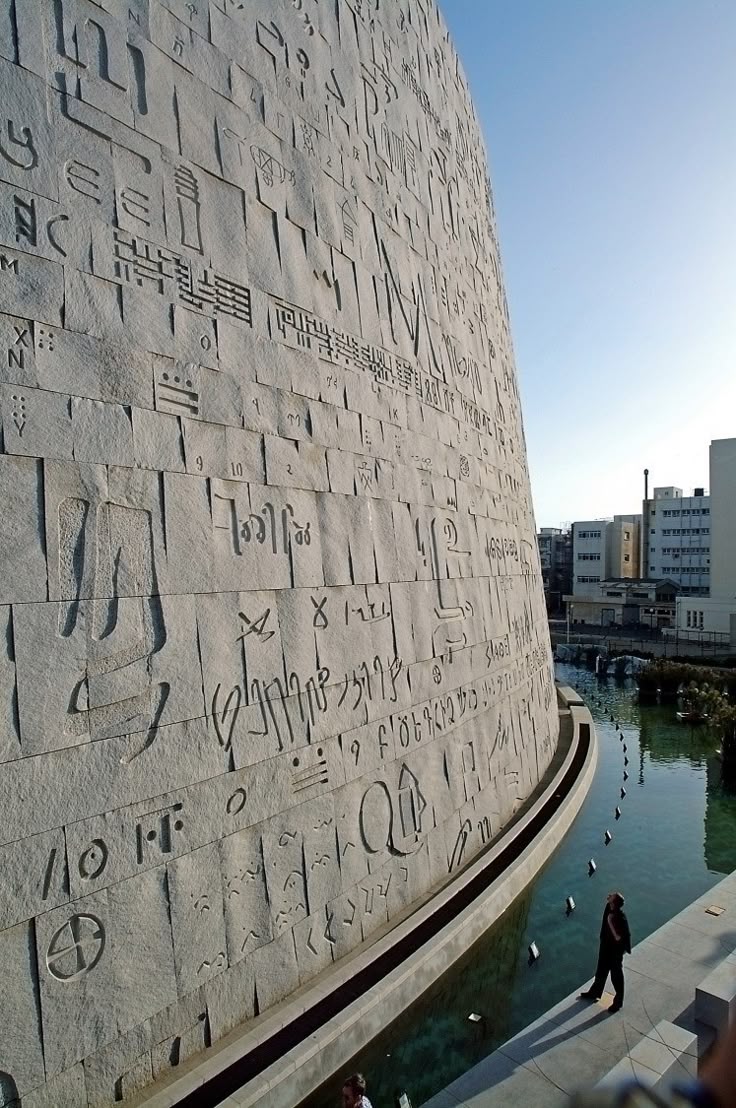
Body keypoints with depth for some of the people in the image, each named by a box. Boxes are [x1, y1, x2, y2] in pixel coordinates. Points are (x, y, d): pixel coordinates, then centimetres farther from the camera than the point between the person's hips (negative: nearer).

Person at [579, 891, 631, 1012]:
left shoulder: (621, 918, -35)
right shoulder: (609, 908, -14)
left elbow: (619, 938, -36)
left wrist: (611, 923, -38)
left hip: (615, 951, -7)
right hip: (605, 946, 8)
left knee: (616, 976, 17)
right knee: (601, 971, 26)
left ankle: (618, 1002, 39)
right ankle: (594, 993, 47)